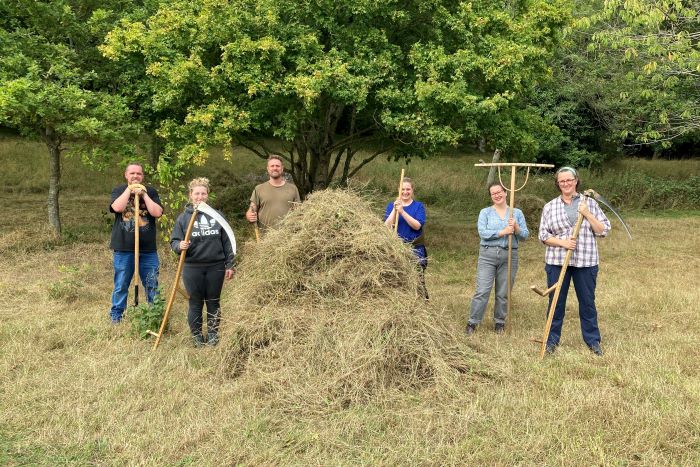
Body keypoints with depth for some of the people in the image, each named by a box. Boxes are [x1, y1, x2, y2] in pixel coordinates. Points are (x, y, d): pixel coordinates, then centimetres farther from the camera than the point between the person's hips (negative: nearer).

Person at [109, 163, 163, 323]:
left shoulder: (150, 192, 7)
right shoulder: (119, 191, 6)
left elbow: (157, 212, -8)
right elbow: (117, 207, -15)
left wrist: (143, 194, -9)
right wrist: (130, 189, -9)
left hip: (148, 248, 1)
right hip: (124, 248, -1)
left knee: (152, 285, 6)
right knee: (121, 285, 8)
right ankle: (116, 315, 21)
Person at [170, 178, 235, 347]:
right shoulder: (183, 217, 1)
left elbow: (226, 242, 7)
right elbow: (174, 241, 0)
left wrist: (229, 265, 4)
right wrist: (180, 246, -23)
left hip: (216, 267, 1)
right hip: (192, 268, -1)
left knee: (214, 302, 10)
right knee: (195, 303, 7)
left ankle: (213, 335, 24)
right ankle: (197, 336, 20)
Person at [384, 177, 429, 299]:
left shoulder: (418, 206, 5)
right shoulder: (391, 205, 9)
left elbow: (417, 225, -12)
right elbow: (387, 226, -5)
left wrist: (402, 211, -20)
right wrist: (394, 210, -15)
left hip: (415, 248, -1)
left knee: (418, 281, -9)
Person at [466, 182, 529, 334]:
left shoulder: (517, 213, 10)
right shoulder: (485, 212, 5)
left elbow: (525, 235, 5)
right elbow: (482, 232, -10)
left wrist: (516, 228, -14)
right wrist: (503, 232, -16)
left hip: (509, 256, 2)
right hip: (487, 255, -2)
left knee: (503, 293, 8)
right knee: (482, 291, -6)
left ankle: (499, 322, 23)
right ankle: (473, 322, 3)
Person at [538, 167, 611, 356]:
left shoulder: (589, 203, 4)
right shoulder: (550, 207, 4)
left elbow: (604, 230, 0)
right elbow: (543, 235, 3)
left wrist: (587, 214, -12)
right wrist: (562, 242, -13)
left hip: (586, 262, 0)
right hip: (557, 262, 0)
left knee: (587, 302, 9)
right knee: (556, 302, 7)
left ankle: (593, 340, 22)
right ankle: (552, 340, 18)